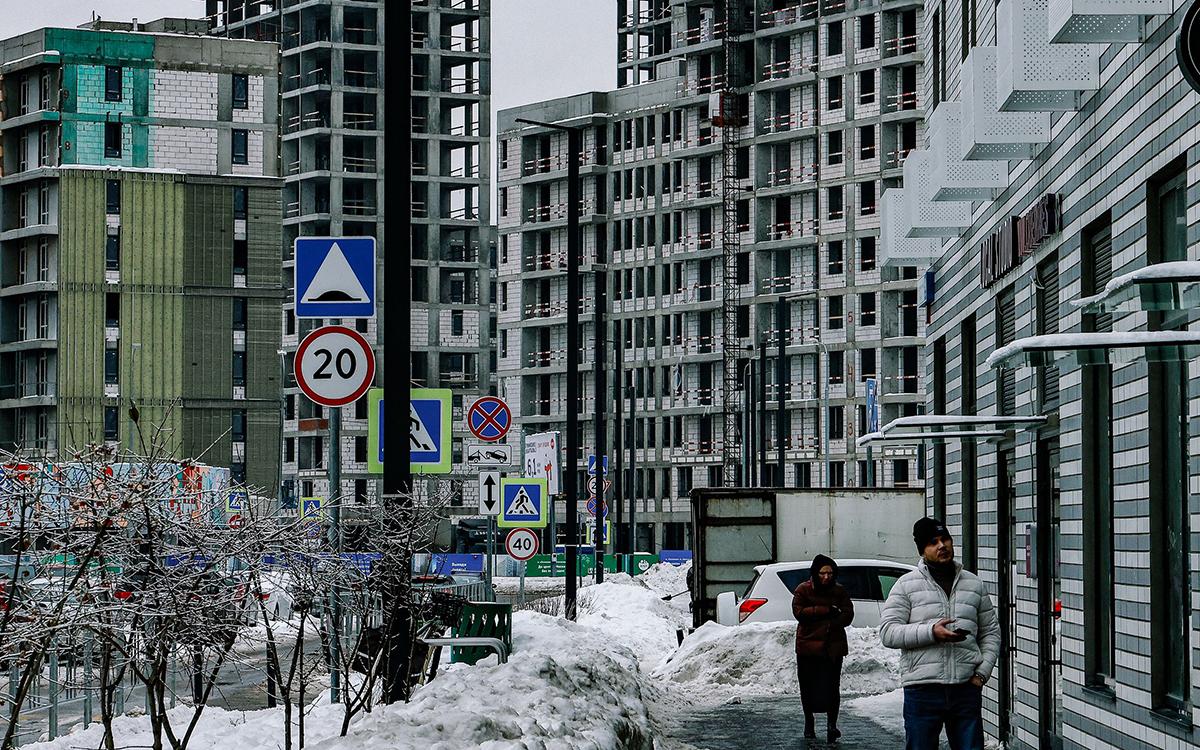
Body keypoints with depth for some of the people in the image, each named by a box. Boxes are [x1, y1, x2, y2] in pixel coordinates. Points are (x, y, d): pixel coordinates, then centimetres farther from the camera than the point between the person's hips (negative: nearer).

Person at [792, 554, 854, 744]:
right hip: (808, 645, 0)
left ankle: (832, 725, -4)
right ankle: (809, 723, 24)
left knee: (832, 687, -8)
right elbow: (799, 612, -11)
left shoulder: (839, 591, 7)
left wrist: (831, 625, -13)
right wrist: (826, 611, -14)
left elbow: (848, 614, 2)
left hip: (833, 647, 0)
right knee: (808, 686, 7)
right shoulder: (803, 590, 1)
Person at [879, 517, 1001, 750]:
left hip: (966, 688, 3)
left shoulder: (974, 584, 13)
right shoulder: (907, 585, 2)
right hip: (923, 691, -3)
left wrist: (982, 672, 2)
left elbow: (990, 633, 17)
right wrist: (931, 632, -18)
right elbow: (887, 632, -6)